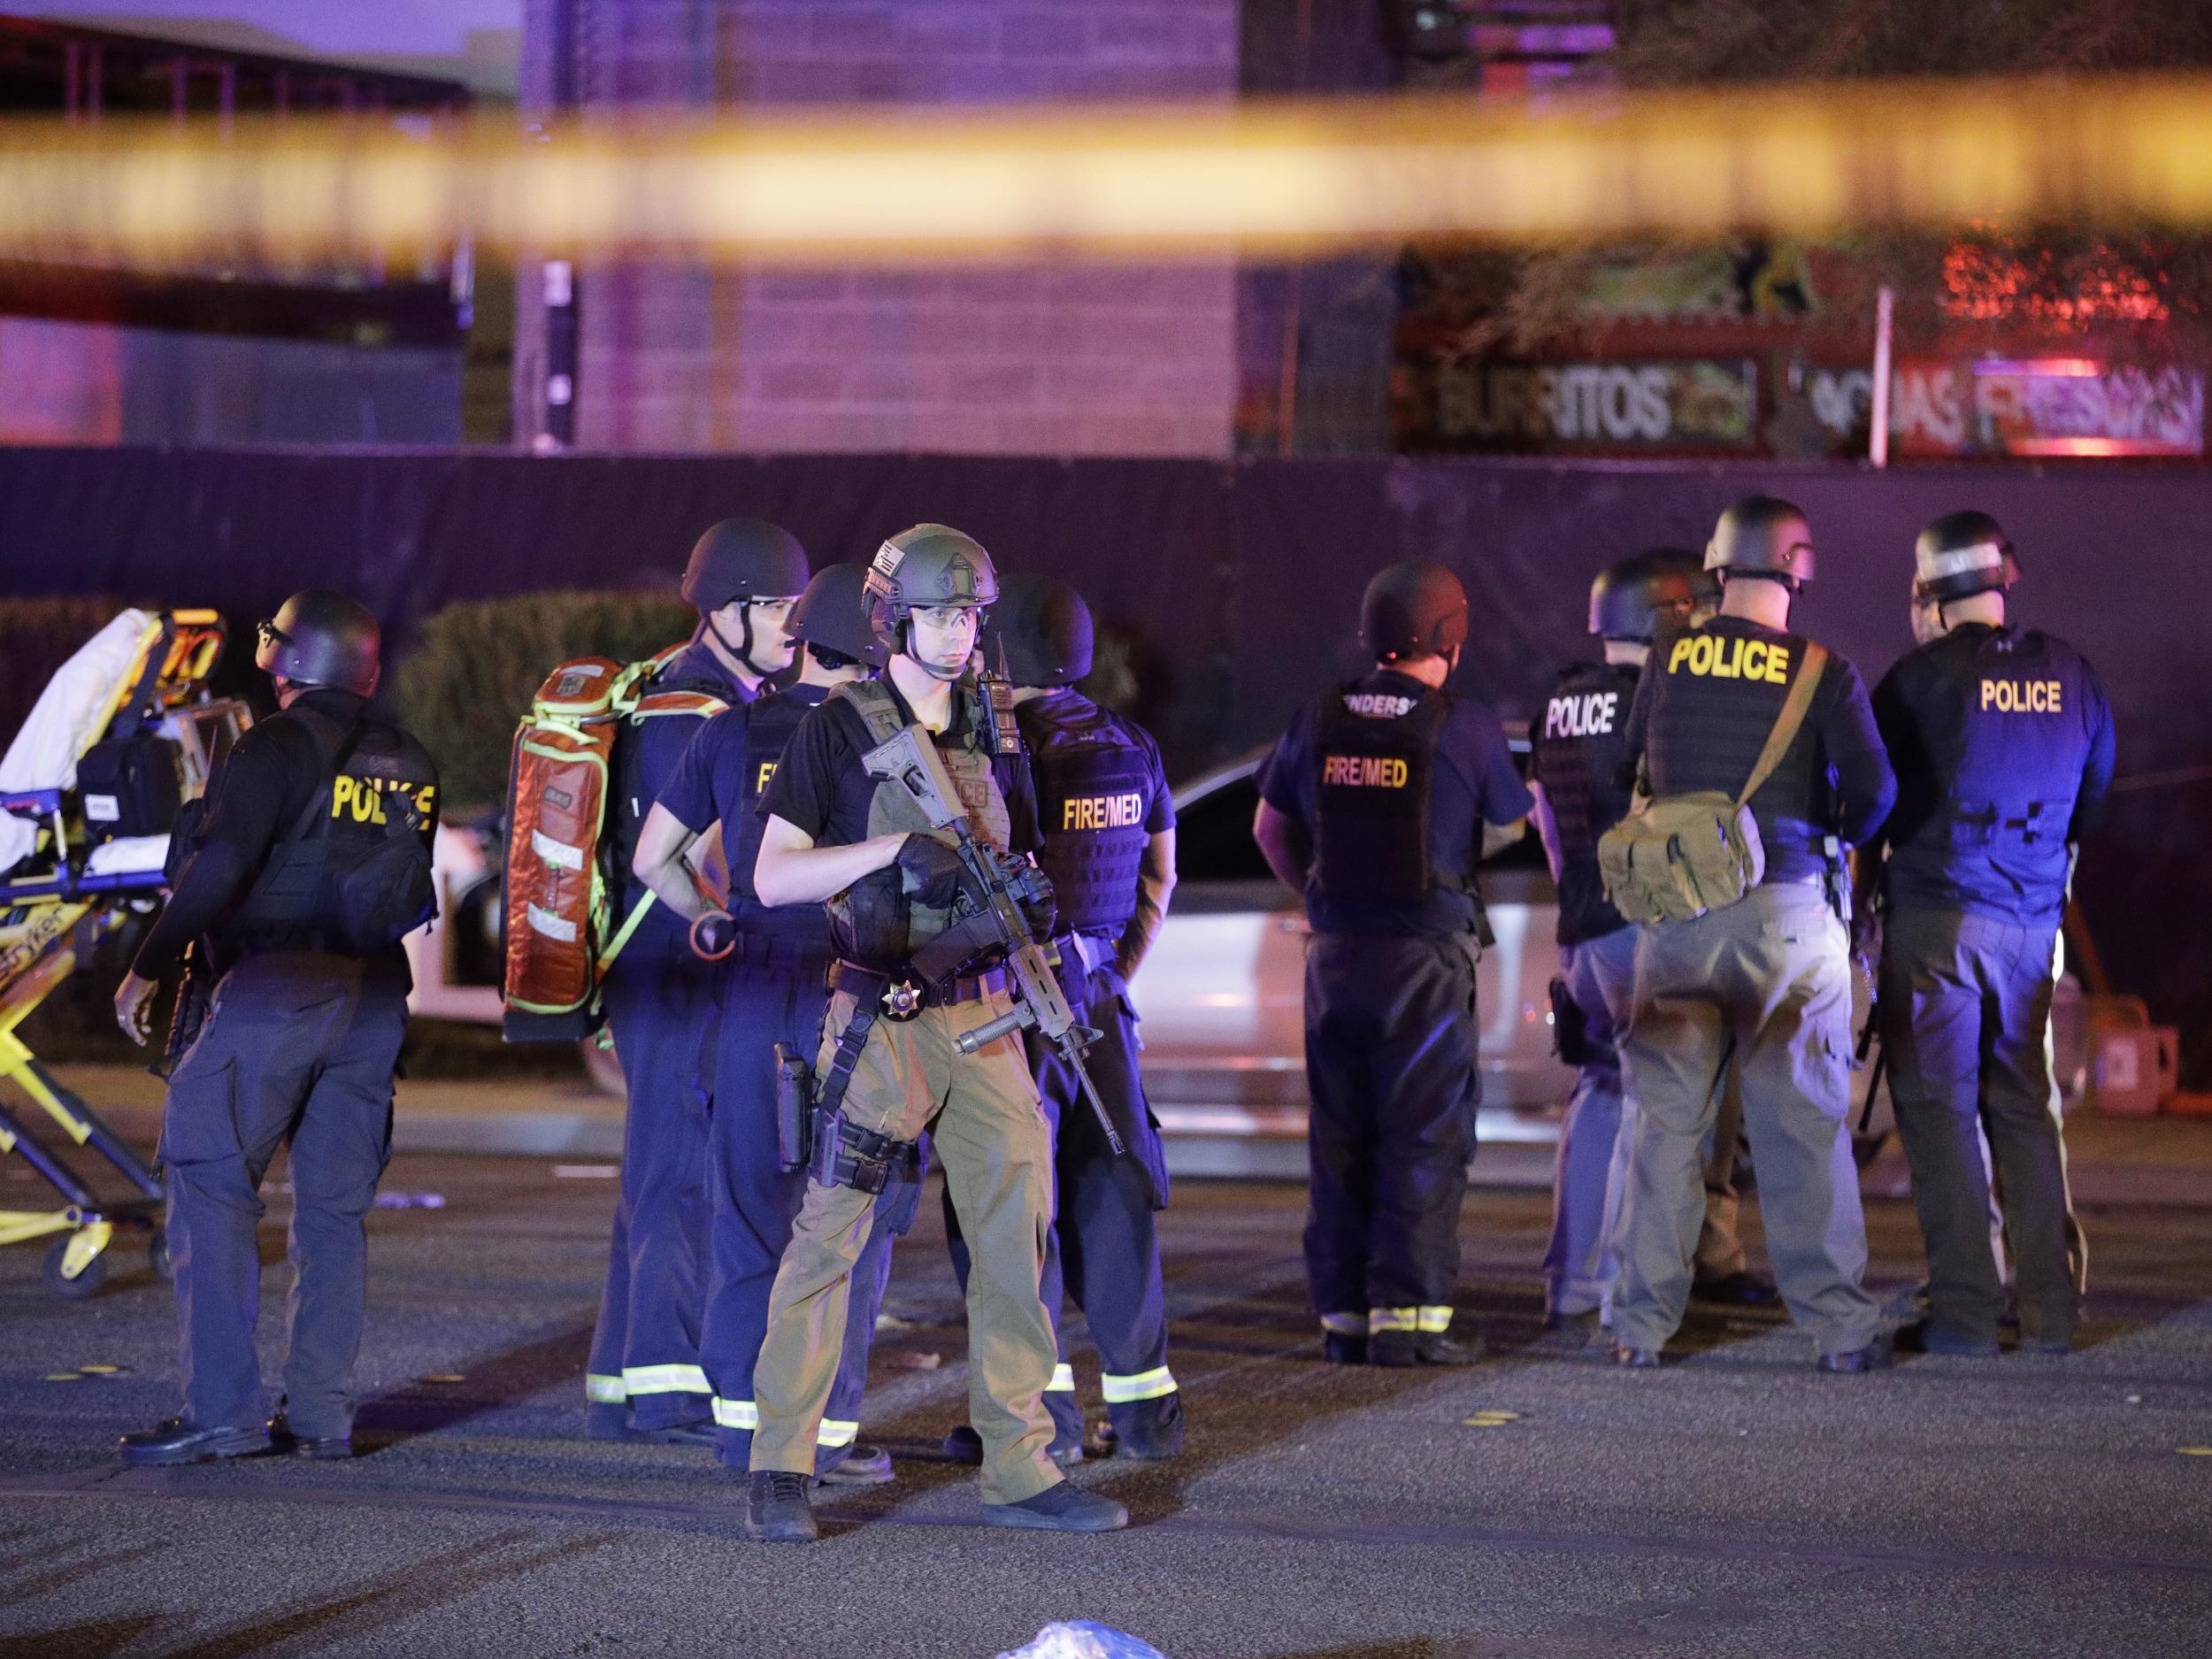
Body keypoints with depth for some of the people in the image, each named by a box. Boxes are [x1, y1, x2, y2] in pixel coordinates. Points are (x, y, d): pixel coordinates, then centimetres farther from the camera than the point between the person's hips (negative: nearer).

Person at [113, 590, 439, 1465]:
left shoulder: (279, 747, -8)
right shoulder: (406, 762, 13)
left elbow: (218, 869, -15)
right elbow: (415, 893, 15)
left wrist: (146, 968, -10)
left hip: (275, 991, -7)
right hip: (374, 999, 7)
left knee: (212, 1187, -4)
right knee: (335, 1207, 10)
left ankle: (221, 1407, -12)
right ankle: (322, 1413, 8)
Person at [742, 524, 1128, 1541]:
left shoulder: (994, 733, 12)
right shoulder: (840, 729, -4)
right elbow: (771, 877, -8)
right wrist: (898, 847, -17)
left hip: (981, 1017, 5)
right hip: (881, 1020, -5)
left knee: (1017, 1232, 2)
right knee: (828, 1235, -4)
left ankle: (1019, 1471, 8)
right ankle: (779, 1468, 4)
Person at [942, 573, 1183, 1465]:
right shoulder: (1129, 747, 9)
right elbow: (1159, 874, 16)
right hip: (1097, 995, 7)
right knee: (1108, 1191, 11)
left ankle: (1039, 1407, -3)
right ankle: (1143, 1405, 12)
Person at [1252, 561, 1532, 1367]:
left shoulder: (1318, 721, 3)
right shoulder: (1465, 729, -10)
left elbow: (1270, 828, 14)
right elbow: (1505, 829, 6)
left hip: (1335, 957, 4)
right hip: (1427, 959, -4)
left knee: (1341, 1142, 10)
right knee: (1424, 1141, -1)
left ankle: (1343, 1314, 13)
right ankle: (1408, 1315, -5)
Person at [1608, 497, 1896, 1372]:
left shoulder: (1667, 664, 3)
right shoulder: (1823, 674, -4)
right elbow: (1872, 790, -8)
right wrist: (1837, 832, 13)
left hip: (1675, 908, 2)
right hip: (1789, 906, -2)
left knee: (1667, 1120, 8)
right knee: (1805, 1125, 3)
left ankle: (1642, 1321, 8)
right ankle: (1839, 1323, 3)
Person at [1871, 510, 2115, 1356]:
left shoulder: (1923, 677, -9)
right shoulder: (2068, 673, 6)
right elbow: (2096, 787, 17)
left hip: (1935, 913, -5)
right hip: (2034, 916, 5)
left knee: (1939, 1108, -1)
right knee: (2026, 1109, 13)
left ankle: (1965, 1309, -5)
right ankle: (2051, 1311, 11)